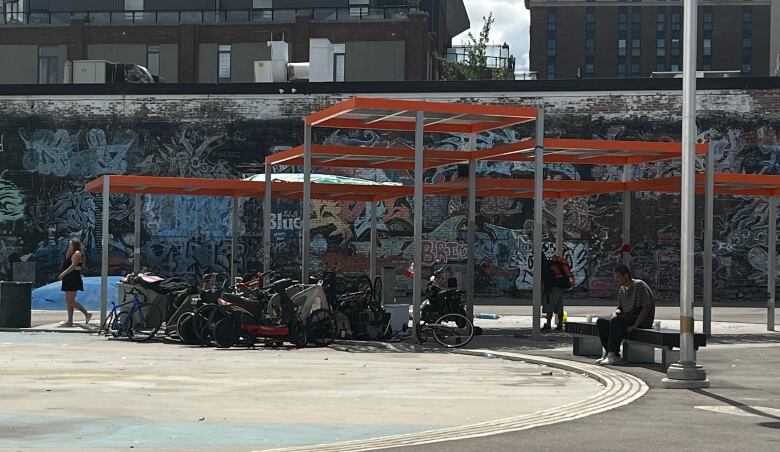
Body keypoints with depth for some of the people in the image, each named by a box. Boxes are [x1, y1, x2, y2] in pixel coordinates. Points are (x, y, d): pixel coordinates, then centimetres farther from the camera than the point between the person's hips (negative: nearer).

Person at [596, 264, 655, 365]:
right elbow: (620, 308, 21)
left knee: (616, 321, -33)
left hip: (643, 320, -9)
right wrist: (615, 313, -6)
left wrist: (635, 325, -24)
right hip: (628, 318, 9)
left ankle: (613, 355, -31)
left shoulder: (639, 285, -11)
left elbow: (647, 307, -18)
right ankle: (609, 352, -16)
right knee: (601, 322, -8)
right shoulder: (622, 289, 15)